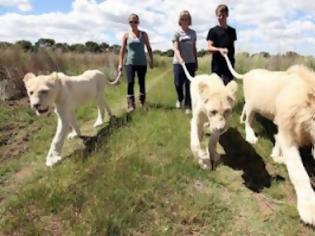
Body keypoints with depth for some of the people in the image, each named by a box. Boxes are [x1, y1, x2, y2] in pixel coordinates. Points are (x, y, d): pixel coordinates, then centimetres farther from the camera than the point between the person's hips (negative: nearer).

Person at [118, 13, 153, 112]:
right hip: (130, 63, -1)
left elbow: (149, 48, 10)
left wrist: (151, 60, 5)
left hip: (142, 63, 1)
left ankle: (142, 102, 24)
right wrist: (120, 63, -3)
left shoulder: (144, 34, 6)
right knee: (130, 83, -12)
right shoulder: (126, 35, 5)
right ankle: (131, 105, -13)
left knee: (142, 83, 6)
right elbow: (122, 50, 3)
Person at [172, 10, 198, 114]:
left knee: (189, 84, 0)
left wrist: (196, 61, 14)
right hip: (178, 62, -2)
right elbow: (175, 48, -12)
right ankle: (180, 99, 27)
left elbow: (194, 48, 15)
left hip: (190, 62, 2)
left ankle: (188, 105, 9)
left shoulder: (193, 33, 9)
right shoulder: (177, 33, -1)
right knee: (178, 83, -3)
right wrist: (180, 59, -29)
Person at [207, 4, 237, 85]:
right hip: (217, 64, -2)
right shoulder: (213, 31, 2)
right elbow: (209, 47, -7)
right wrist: (219, 49, -25)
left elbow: (232, 46, 18)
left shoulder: (232, 31, 13)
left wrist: (232, 59, 15)